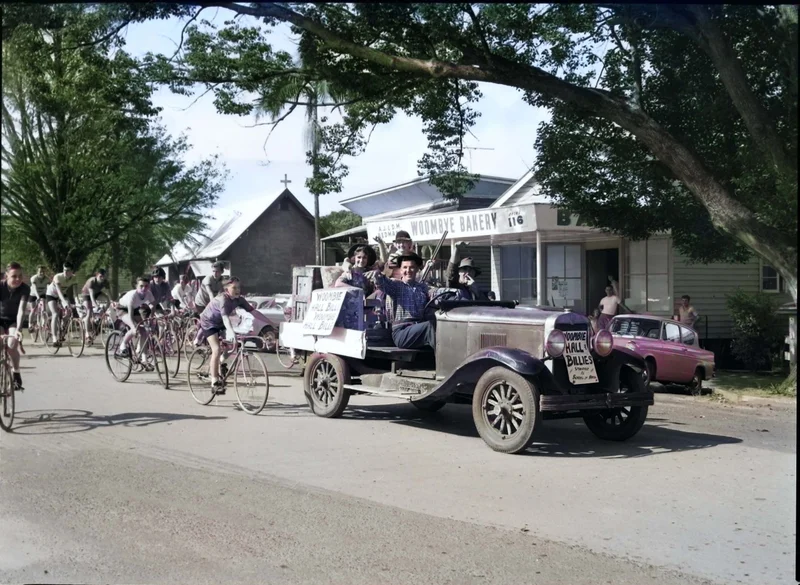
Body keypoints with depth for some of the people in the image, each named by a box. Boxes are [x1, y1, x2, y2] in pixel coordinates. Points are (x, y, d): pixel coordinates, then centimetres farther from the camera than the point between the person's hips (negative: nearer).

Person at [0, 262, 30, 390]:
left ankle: (16, 375, 1)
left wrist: (18, 329, -44)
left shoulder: (25, 289, -24)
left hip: (14, 321, 0)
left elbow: (21, 310, -31)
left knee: (12, 345, -21)